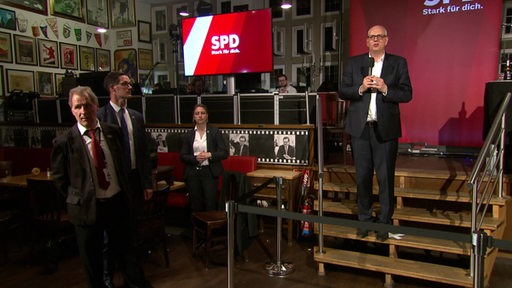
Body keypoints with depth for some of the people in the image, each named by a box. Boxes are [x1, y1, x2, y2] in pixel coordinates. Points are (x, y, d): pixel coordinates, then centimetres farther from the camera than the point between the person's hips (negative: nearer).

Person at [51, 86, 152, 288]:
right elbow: (59, 179, -1)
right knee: (92, 259, 15)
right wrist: (77, 200, 1)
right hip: (88, 208, -2)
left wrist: (126, 192, 10)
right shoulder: (64, 142, -12)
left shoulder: (114, 132, -2)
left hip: (118, 202, 3)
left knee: (127, 250, 18)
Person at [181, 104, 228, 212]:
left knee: (211, 205, -4)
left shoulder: (215, 132, 2)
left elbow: (224, 153, -2)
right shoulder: (188, 134, 8)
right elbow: (183, 156, 6)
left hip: (209, 172, -2)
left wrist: (209, 155, -17)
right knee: (196, 206, 6)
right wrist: (196, 158, -12)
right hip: (193, 174, 2)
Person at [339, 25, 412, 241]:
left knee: (385, 178, 3)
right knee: (362, 177, 9)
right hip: (360, 128, 2)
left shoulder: (398, 63, 5)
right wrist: (361, 88, -13)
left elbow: (407, 94, -1)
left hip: (385, 129, -1)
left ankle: (384, 222, 17)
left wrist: (385, 89, -17)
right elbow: (342, 92, 4)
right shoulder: (354, 63, 9)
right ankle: (364, 219, 23)